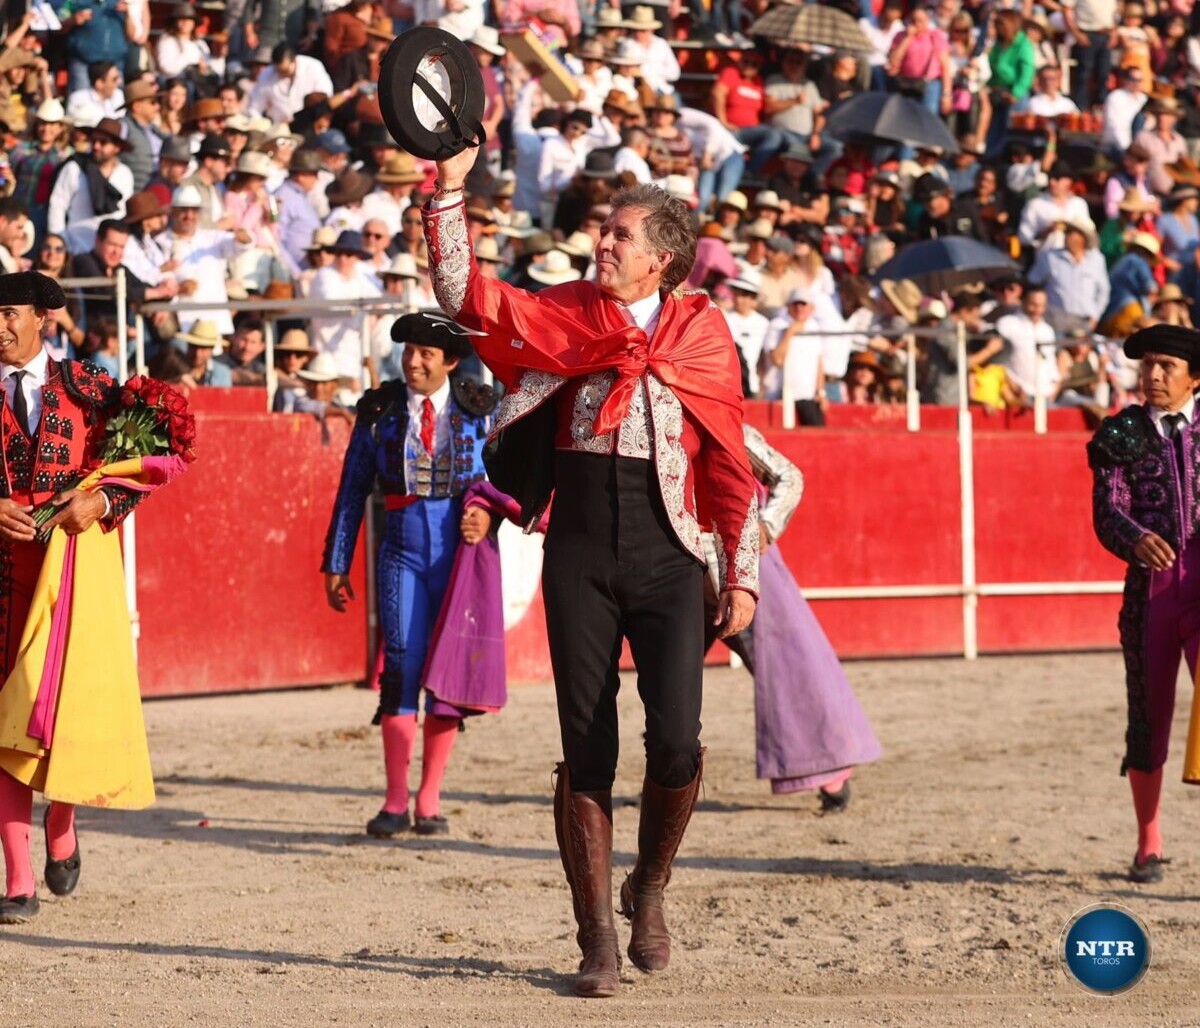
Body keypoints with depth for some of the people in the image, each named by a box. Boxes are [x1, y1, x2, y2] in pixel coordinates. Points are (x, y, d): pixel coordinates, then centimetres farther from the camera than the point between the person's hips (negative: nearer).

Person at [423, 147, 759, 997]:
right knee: (587, 750, 0)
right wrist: (451, 189, -8)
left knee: (675, 740, -14)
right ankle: (598, 940, 8)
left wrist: (744, 575, 4)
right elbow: (463, 295, -1)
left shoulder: (704, 336, 7)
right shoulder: (563, 315, 10)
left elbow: (732, 467, 8)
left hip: (667, 553, -1)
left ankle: (650, 888, 15)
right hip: (580, 552, 1)